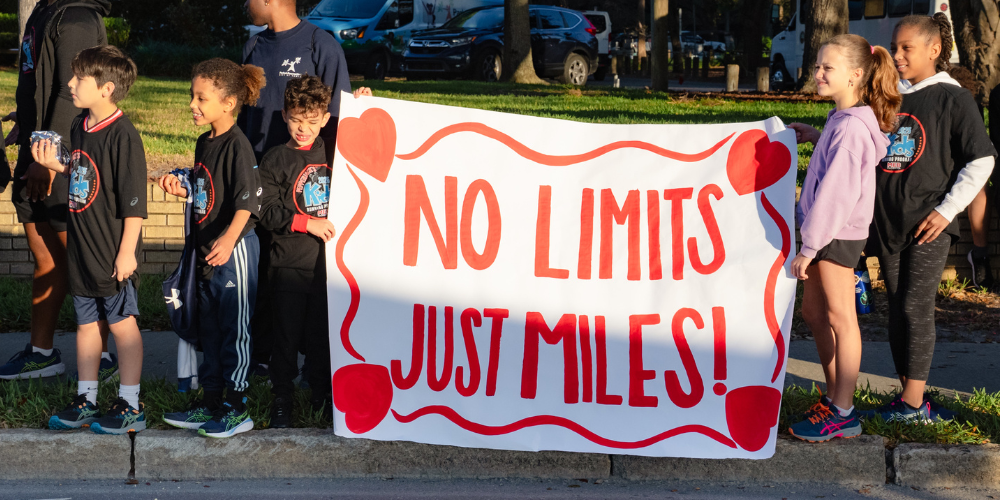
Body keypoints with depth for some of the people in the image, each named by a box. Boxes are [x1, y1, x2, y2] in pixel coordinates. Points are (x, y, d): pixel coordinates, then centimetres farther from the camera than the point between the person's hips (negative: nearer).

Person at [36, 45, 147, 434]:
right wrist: (56, 165, 2)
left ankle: (130, 406, 12)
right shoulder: (80, 127, 8)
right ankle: (85, 401, 24)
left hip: (113, 253, -8)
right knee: (86, 323, 14)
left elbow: (134, 201, -18)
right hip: (81, 250, 8)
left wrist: (127, 252, -18)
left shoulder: (122, 135, -18)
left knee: (122, 323, 3)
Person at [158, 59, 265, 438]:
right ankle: (211, 404, 26)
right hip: (207, 250, 9)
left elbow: (247, 200, -26)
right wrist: (181, 189, 6)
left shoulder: (237, 145, -17)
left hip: (234, 250, -9)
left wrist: (228, 239, -38)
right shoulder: (205, 143, 11)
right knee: (209, 327, 16)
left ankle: (237, 410, 9)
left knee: (235, 328, 0)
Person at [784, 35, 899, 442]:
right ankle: (834, 397, 28)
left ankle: (843, 414, 6)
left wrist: (809, 246, -20)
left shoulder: (850, 126, -21)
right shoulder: (842, 119, 10)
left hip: (839, 233, -10)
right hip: (829, 232, 10)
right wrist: (815, 137, 17)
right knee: (813, 311, 17)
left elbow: (837, 192, -23)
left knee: (839, 318, -2)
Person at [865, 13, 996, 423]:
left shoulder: (952, 98, -4)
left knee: (916, 307, -8)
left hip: (929, 225, -6)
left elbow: (981, 161, -6)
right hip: (888, 221, 6)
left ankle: (914, 402, -3)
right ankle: (907, 399, 15)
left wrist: (947, 209, -11)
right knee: (897, 310, 8)